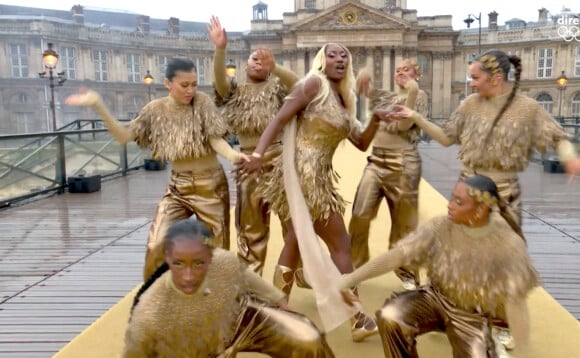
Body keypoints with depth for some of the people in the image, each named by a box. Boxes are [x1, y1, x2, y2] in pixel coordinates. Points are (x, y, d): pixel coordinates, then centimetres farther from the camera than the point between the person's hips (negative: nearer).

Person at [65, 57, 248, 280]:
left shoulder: (202, 101, -9)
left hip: (210, 185, -2)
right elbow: (124, 136, -4)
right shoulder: (156, 110, -1)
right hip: (177, 186, 2)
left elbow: (215, 139, -14)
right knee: (156, 246, -6)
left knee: (215, 250, 6)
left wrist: (233, 155, -36)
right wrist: (98, 106, -14)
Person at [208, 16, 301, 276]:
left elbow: (298, 85, -14)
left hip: (280, 159, -2)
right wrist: (220, 49, -26)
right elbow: (219, 80, -11)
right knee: (250, 226, 12)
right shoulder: (235, 92, 10)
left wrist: (274, 67, -31)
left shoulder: (276, 87, 6)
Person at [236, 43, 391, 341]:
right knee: (340, 244, -1)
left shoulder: (342, 101, 17)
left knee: (296, 241, 15)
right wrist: (257, 154, -25)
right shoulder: (315, 83, -8)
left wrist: (376, 119, -1)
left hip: (317, 175, 9)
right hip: (304, 172, -9)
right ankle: (359, 319, 11)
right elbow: (280, 119, -15)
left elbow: (362, 143, 16)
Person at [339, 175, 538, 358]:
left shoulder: (509, 246, -21)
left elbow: (515, 302, -16)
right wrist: (349, 280, -25)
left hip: (472, 317, -1)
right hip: (436, 299, 1)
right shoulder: (441, 228, -16)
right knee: (389, 317, -27)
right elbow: (395, 256, -19)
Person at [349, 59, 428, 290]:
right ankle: (354, 267, 14)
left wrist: (411, 92, -19)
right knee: (359, 215, -1)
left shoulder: (419, 96, 2)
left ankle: (407, 274, 19)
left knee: (403, 222, 4)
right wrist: (363, 78, -2)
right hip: (376, 161, 5)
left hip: (402, 163, -5)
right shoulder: (385, 96, 18)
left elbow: (404, 124, -12)